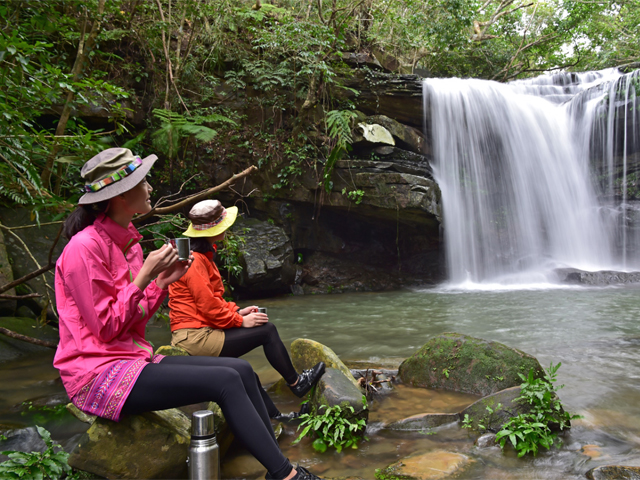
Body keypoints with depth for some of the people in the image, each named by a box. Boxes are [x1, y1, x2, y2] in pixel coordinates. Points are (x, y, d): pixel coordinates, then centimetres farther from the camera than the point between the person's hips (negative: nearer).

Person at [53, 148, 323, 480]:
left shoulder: (126, 241, 12)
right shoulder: (85, 248, -15)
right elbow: (106, 327, -16)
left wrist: (162, 282, -2)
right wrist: (145, 274, -17)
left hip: (132, 356, 9)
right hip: (98, 373, -9)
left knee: (241, 369, -5)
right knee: (226, 381, -21)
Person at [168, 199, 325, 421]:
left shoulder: (201, 256, 15)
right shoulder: (194, 261, -19)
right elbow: (208, 306, -21)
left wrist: (237, 311, 8)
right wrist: (240, 320, -10)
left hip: (194, 334, 11)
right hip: (195, 338, -11)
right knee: (267, 331, -6)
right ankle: (296, 383, 11)